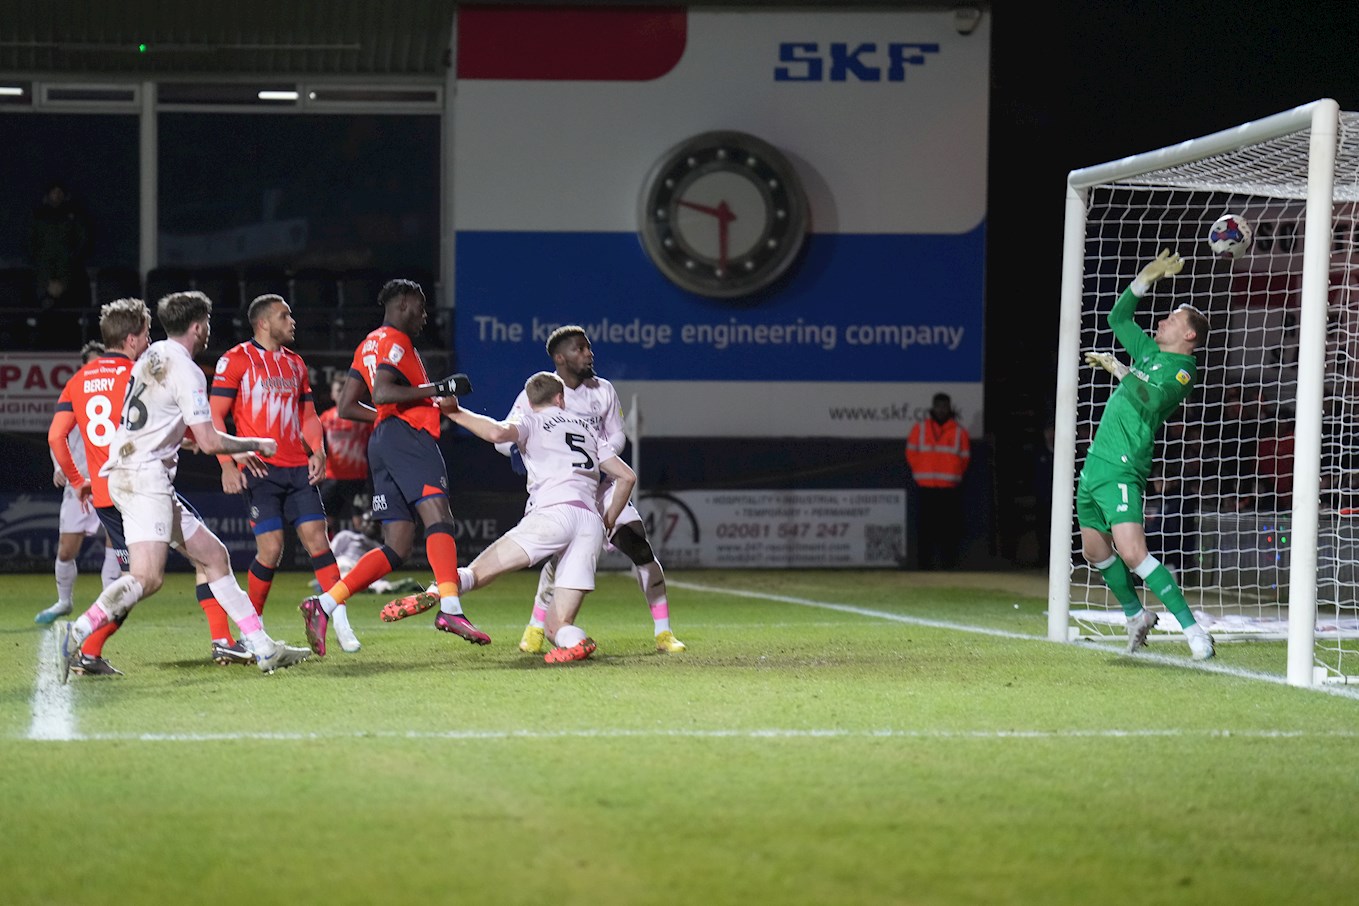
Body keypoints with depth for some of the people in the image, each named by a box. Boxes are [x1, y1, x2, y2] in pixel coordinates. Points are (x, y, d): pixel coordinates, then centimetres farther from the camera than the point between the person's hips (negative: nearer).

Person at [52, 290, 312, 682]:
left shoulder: (152, 356, 16)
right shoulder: (185, 370, -12)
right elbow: (209, 442, -14)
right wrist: (258, 445, 3)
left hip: (128, 474, 10)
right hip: (145, 477, -10)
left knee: (213, 555, 11)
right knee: (148, 576, -21)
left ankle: (264, 649, 10)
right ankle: (77, 632, -29)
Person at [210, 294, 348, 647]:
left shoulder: (295, 363, 17)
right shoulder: (236, 360, -2)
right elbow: (215, 416, -4)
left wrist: (318, 451, 5)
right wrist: (227, 464, -14)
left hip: (298, 469, 5)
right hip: (260, 469, -5)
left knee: (317, 538, -4)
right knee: (271, 549, -11)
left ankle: (340, 622, -3)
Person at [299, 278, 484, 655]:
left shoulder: (368, 346, 27)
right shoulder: (395, 341, -1)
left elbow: (346, 407, 27)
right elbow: (382, 393, -18)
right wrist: (439, 388, -14)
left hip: (382, 441, 10)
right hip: (408, 435, -10)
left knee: (396, 547, 4)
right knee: (438, 516, -24)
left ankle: (324, 605, -3)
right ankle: (450, 609, -41)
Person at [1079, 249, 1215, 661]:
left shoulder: (1182, 371, -10)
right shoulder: (1150, 352, 15)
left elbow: (1149, 397, -20)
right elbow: (1118, 318, 24)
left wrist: (1120, 369, -10)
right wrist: (1145, 278, 15)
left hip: (1123, 470, -9)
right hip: (1096, 461, 9)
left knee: (1131, 552, -21)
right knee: (1094, 550, 16)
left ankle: (1193, 630, -19)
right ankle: (1136, 615, 35)